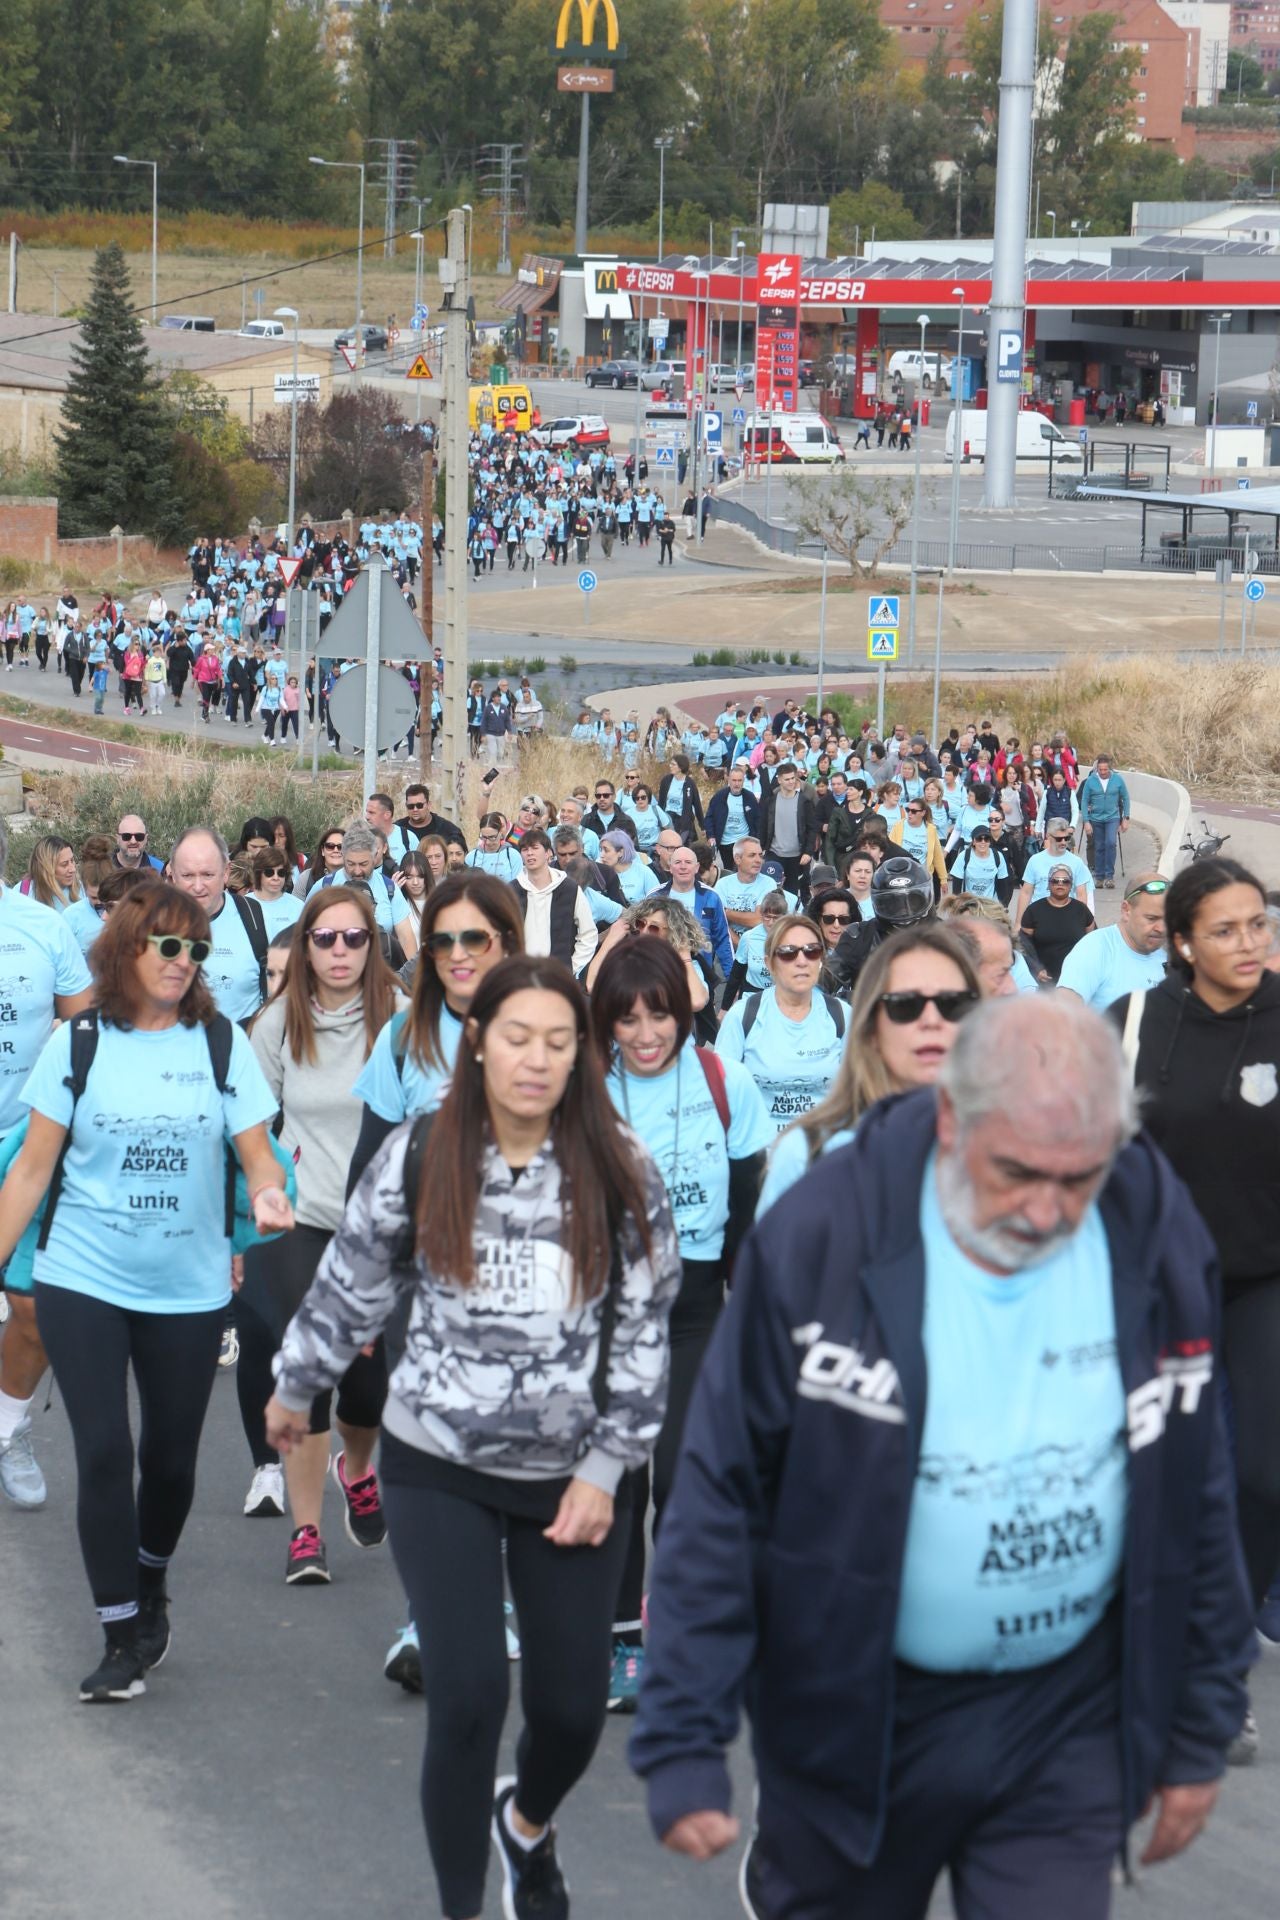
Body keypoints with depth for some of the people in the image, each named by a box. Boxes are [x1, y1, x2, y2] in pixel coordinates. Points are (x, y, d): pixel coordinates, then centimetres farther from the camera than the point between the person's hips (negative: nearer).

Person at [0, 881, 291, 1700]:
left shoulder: (222, 1042, -1)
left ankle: (150, 1584, 38)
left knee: (171, 1455, 10)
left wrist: (267, 1195, -27)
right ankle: (125, 1636, 2)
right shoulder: (79, 1043, -4)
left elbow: (257, 1152, -4)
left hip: (189, 1287, 2)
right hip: (83, 1281, -1)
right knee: (104, 1452, -8)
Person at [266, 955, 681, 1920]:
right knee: (469, 1692, -13)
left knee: (574, 1706, 4)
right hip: (439, 1469, -1)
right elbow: (351, 1289, 9)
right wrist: (293, 1388, 19)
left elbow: (643, 1327, -3)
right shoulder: (417, 1159, -6)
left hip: (571, 1477, 1)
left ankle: (527, 1820, 41)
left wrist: (606, 1468, -5)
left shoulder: (620, 1170, -6)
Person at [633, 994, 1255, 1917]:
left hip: (1069, 1716, 2)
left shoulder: (1157, 1240, -8)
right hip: (854, 1709, -1)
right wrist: (682, 1747, -13)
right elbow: (721, 1497, -12)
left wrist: (1202, 1732, 8)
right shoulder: (820, 1236, -17)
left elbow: (1197, 1498, 4)